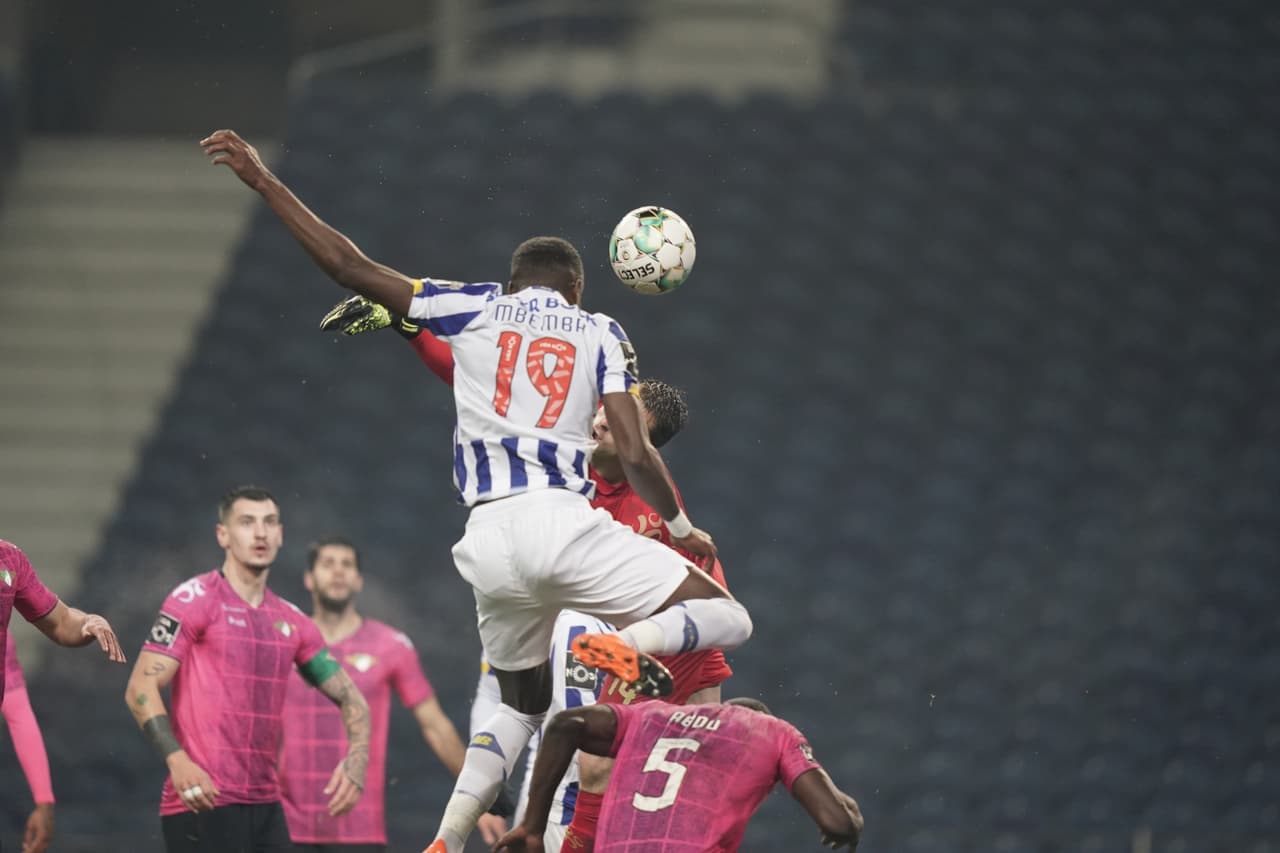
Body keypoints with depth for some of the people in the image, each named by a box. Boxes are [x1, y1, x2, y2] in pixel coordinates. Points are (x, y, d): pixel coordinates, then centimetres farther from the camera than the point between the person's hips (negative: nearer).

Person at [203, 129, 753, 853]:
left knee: (522, 704, 25)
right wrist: (683, 530, 22)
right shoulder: (599, 333, 13)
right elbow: (636, 454, 5)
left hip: (490, 542, 3)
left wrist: (265, 183, 19)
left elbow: (350, 266, 13)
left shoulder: (475, 309, 16)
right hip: (564, 523, -3)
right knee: (728, 620, 6)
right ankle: (629, 644, -25)